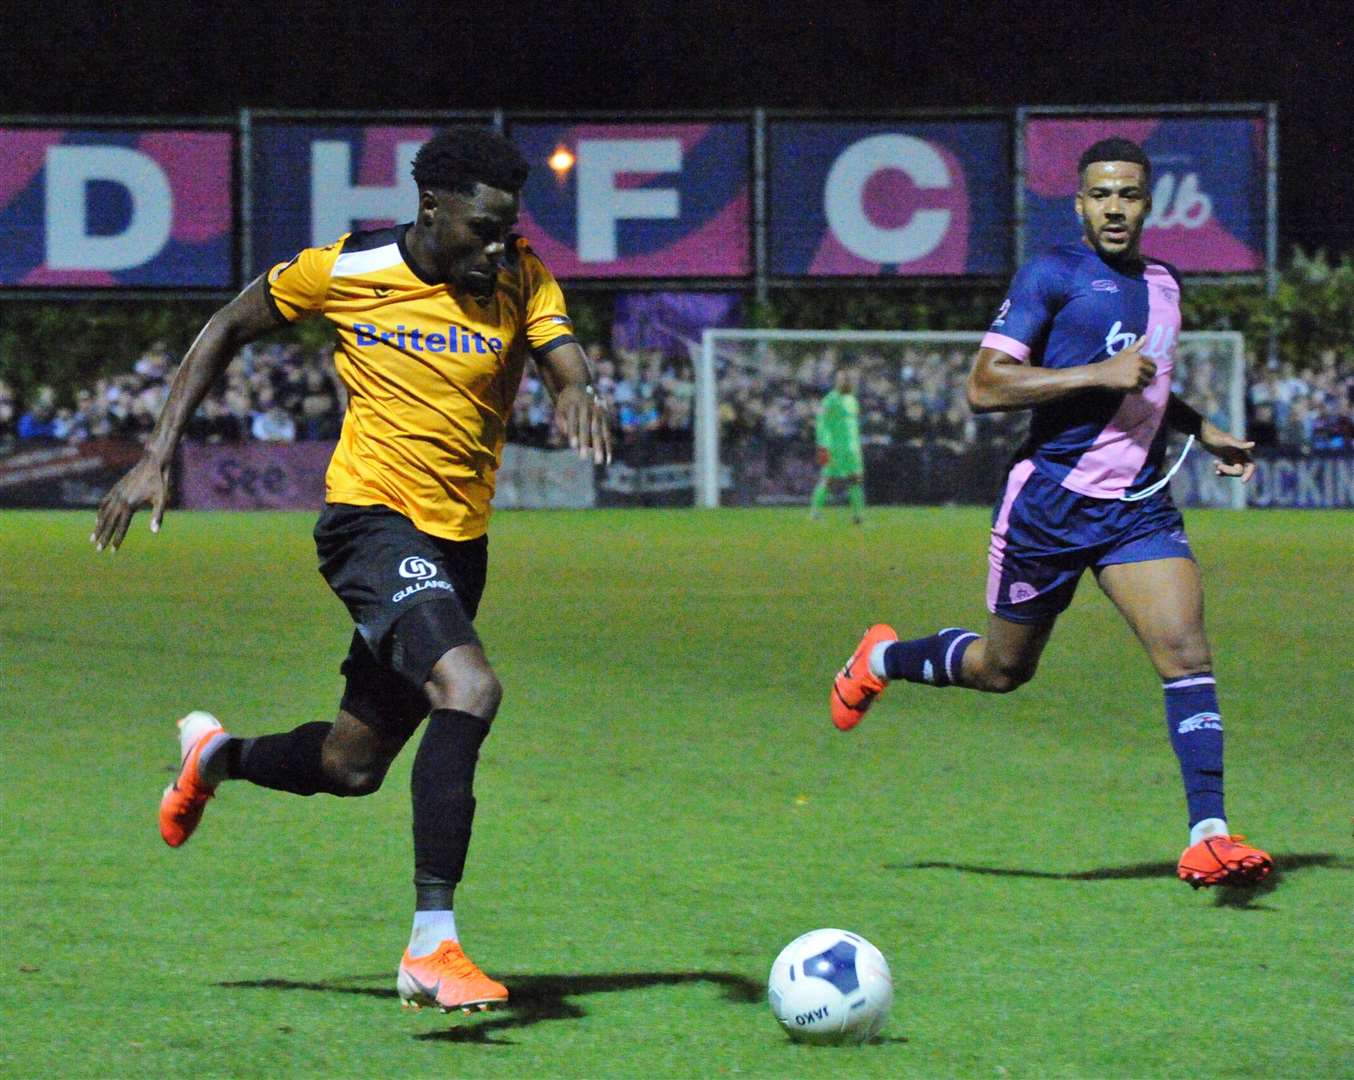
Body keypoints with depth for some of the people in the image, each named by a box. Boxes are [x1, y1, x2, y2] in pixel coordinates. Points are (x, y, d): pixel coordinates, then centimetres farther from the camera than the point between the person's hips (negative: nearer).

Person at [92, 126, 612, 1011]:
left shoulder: (520, 279, -1)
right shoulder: (343, 272, -7)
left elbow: (567, 364, -16)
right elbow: (231, 328, 7)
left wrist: (578, 396, -41)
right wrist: (160, 455, 4)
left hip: (458, 541, 5)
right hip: (374, 518, -5)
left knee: (351, 766, 14)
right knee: (468, 688, -30)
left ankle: (216, 755, 49)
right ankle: (431, 947, -30)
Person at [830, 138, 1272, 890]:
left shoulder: (1162, 286, 13)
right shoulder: (1052, 276, -9)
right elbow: (984, 387, -18)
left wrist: (1204, 432, 19)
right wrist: (1100, 374, -22)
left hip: (1138, 505, 5)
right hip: (1049, 502, -5)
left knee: (1186, 650, -15)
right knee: (1003, 668, 11)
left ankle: (1208, 835, -18)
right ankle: (884, 659, 41)